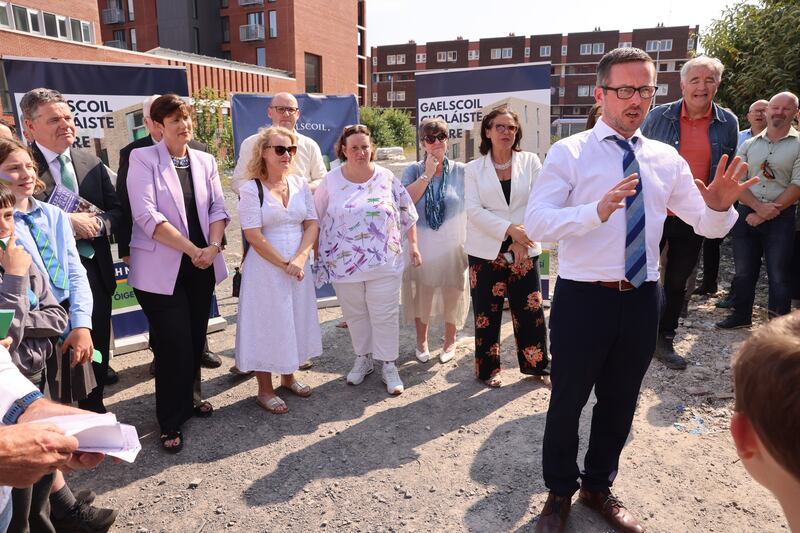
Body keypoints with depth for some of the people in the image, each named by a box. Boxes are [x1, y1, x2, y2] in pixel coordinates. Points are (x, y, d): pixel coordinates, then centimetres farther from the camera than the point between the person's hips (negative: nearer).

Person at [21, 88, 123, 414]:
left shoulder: (92, 164, 8)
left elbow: (117, 210, 8)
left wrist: (98, 223, -11)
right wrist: (68, 221, -22)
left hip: (95, 272, 5)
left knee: (96, 348, 17)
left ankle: (94, 407, 37)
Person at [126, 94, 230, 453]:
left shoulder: (205, 161, 9)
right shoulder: (143, 159, -7)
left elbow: (218, 209, 5)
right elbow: (147, 215, -16)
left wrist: (213, 247, -13)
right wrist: (192, 249, -18)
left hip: (201, 267, 5)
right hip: (161, 269, -5)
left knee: (195, 340, 14)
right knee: (174, 345, -3)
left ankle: (185, 401, 34)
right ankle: (171, 422, 15)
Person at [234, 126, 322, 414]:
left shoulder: (300, 184, 4)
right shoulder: (251, 189, -10)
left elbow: (312, 224, 2)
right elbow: (253, 235, -14)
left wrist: (300, 258, -13)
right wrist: (284, 264, -14)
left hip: (299, 265, 5)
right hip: (266, 267, -5)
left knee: (296, 319, 15)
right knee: (267, 323, 4)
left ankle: (288, 376, 36)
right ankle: (265, 390, 21)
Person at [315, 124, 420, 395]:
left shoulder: (387, 178, -1)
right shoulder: (331, 181, -1)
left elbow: (407, 213, 6)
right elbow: (317, 219, 6)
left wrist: (413, 243, 3)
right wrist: (317, 255, 5)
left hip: (384, 261, -1)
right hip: (344, 262, 1)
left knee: (385, 314, 3)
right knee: (355, 314, 13)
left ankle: (389, 365, 17)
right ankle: (363, 359, 32)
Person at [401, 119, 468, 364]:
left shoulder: (461, 171, -1)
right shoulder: (413, 171, 0)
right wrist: (427, 174, -15)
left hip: (453, 246, 0)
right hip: (421, 245, 0)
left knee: (452, 294, 10)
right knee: (421, 293, 11)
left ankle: (450, 341, 33)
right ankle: (421, 341, 32)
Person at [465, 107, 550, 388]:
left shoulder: (530, 161, 5)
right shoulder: (474, 168, 3)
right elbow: (473, 209, -7)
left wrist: (522, 238, -11)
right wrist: (509, 229, -18)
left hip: (524, 249, 1)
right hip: (487, 251, 0)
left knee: (531, 310, 5)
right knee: (487, 312, 6)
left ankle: (537, 365, 24)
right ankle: (488, 369, 22)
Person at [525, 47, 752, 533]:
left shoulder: (666, 159, 6)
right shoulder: (569, 153, -7)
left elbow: (707, 226, 7)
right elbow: (536, 223, -19)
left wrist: (720, 206, -16)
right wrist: (598, 210, -34)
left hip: (642, 298, 5)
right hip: (583, 297, -4)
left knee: (621, 402, 19)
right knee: (568, 400, 10)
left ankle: (599, 487, 44)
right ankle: (560, 492, 36)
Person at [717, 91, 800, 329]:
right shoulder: (749, 145, 8)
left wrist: (764, 215, -13)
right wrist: (758, 207, -14)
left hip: (781, 218, -3)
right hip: (746, 214, 3)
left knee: (779, 274, 2)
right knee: (743, 270, 11)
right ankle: (741, 314, 26)